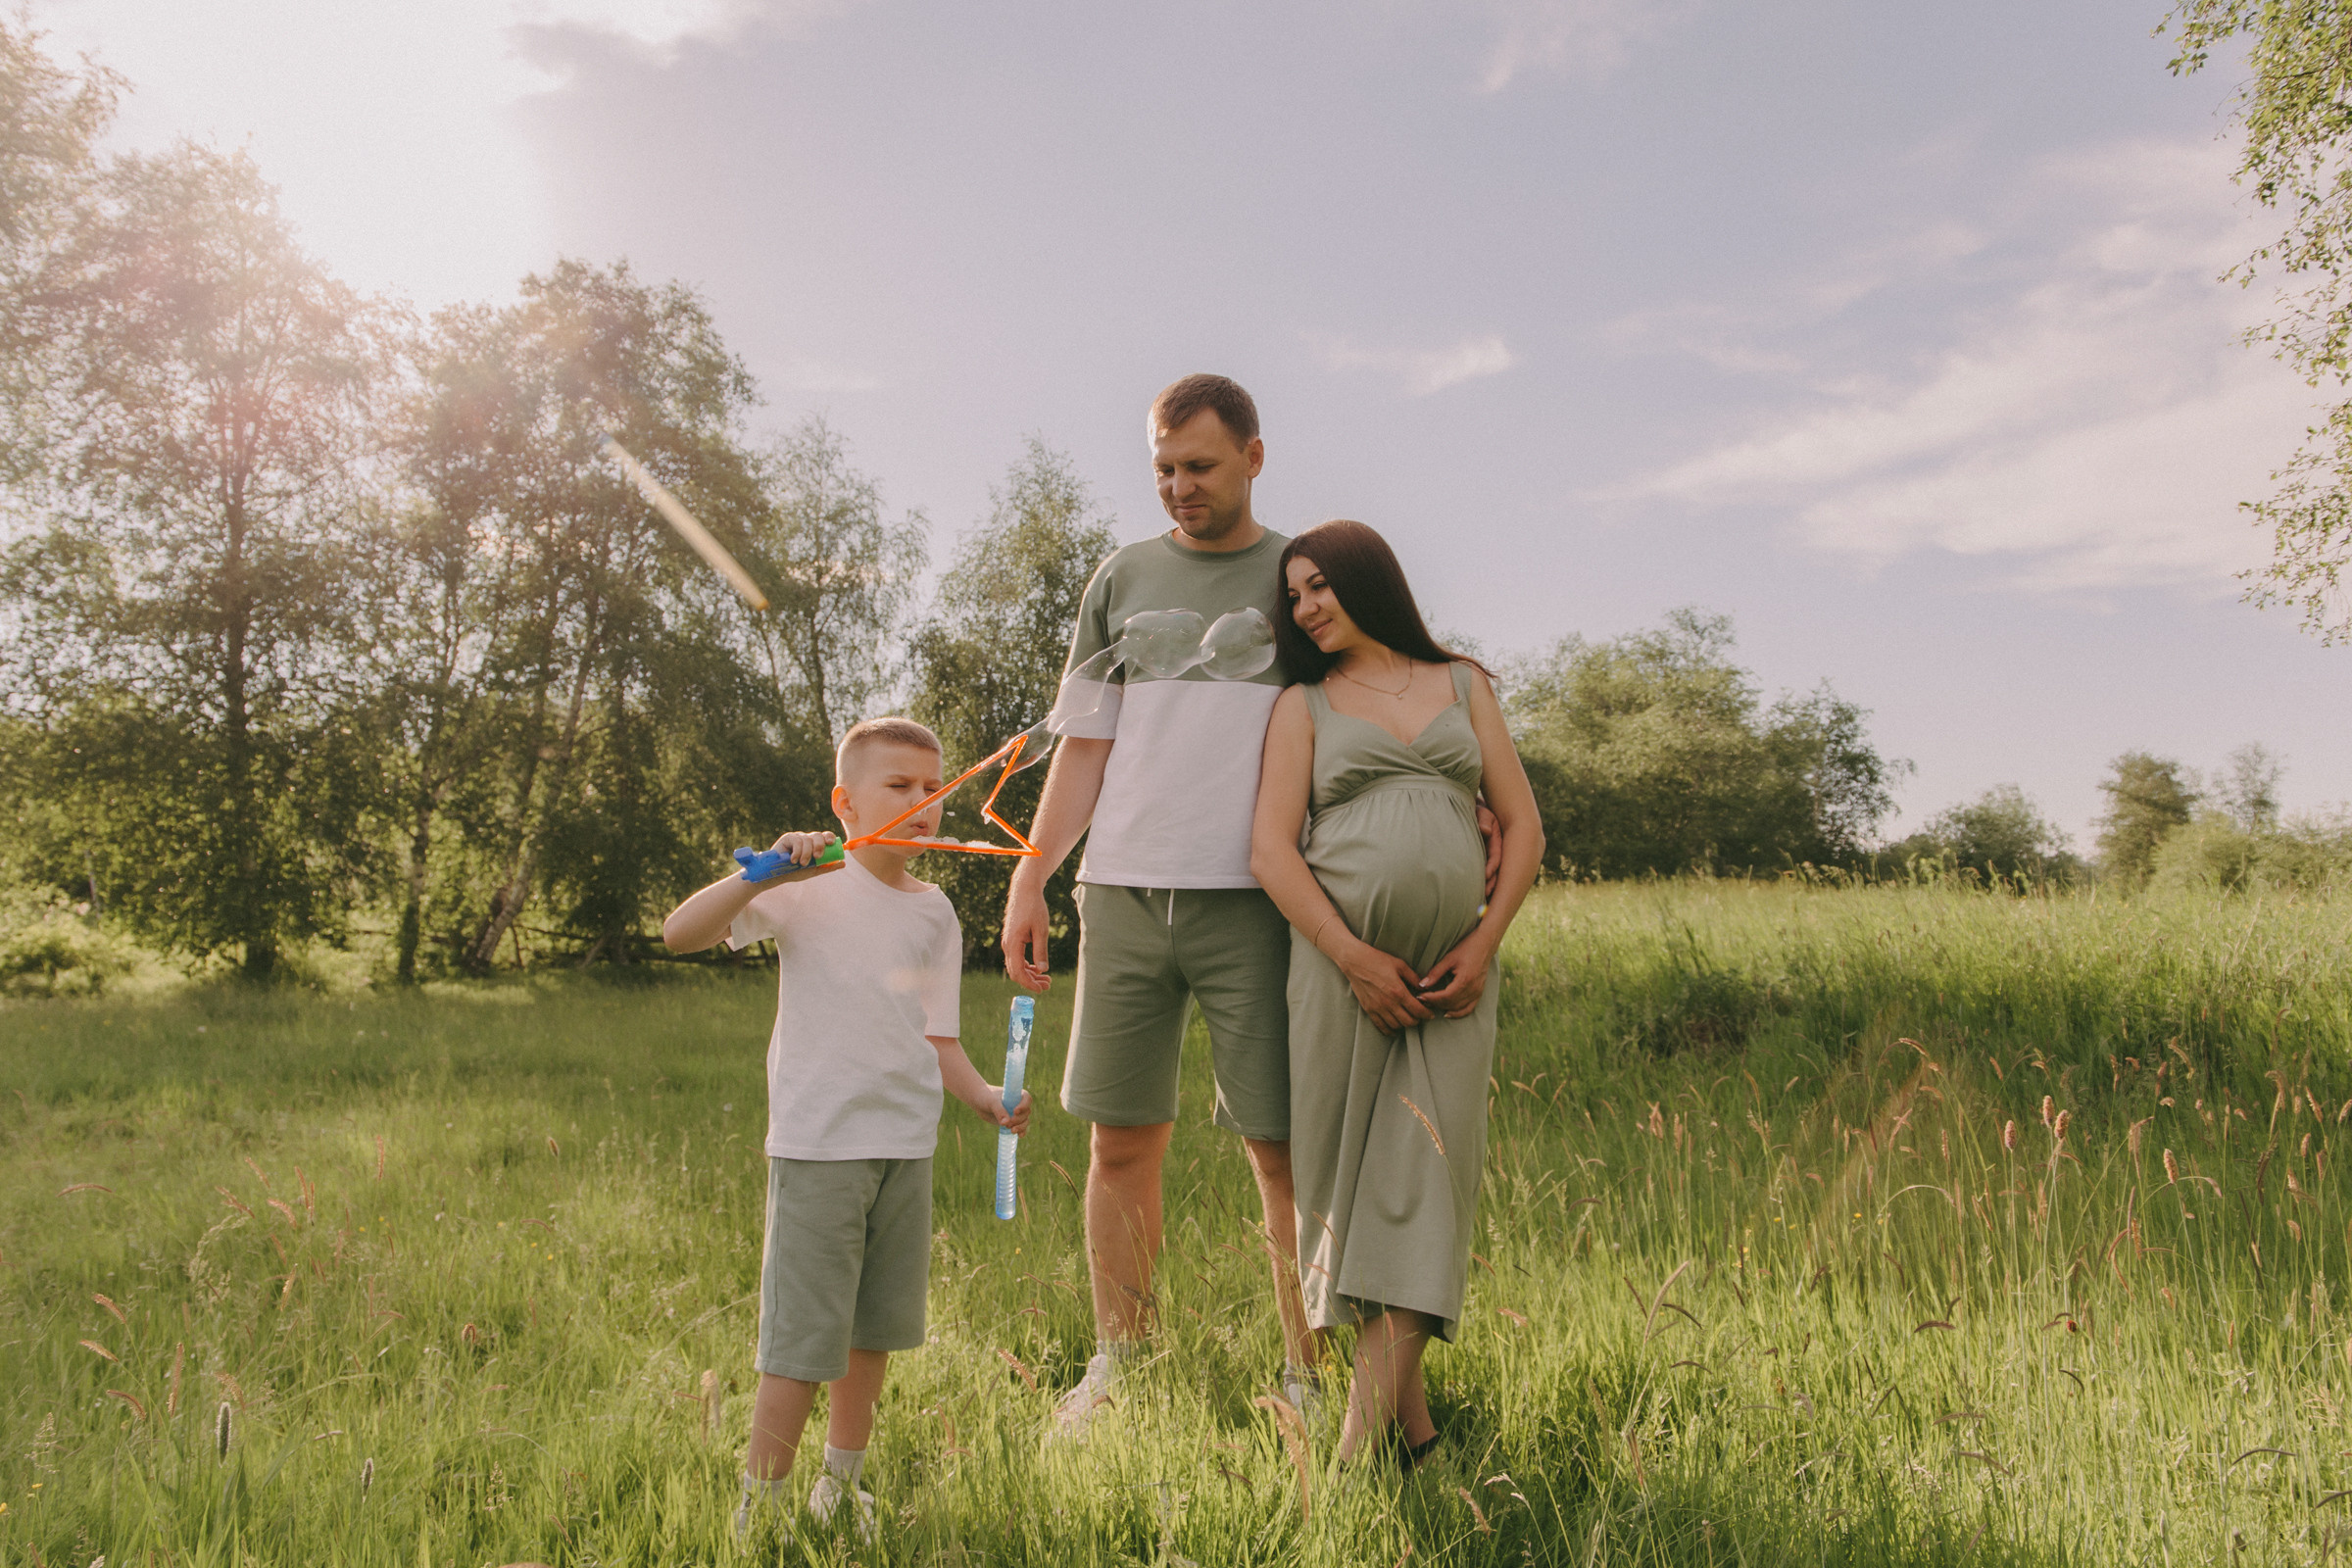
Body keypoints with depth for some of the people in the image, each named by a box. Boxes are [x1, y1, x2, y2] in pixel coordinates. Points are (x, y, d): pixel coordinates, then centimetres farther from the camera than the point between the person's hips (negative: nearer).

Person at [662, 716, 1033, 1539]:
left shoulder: (933, 912, 10)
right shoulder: (807, 890, -5)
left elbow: (936, 1037, 10)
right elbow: (680, 933, -14)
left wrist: (982, 1094, -8)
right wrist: (761, 876, -26)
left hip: (906, 1144, 5)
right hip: (818, 1143, -5)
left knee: (875, 1329, 15)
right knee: (802, 1341, -3)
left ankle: (841, 1486, 32)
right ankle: (759, 1508, 12)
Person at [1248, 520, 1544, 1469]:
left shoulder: (1463, 686, 14)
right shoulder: (1304, 705, 9)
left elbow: (1522, 826, 10)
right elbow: (1270, 849, -2)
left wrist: (1483, 944, -5)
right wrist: (1358, 959, -13)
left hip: (1451, 973, 1)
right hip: (1339, 964, -1)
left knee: (1423, 1176, -9)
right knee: (1351, 1181, -1)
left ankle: (1361, 1443, -10)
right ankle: (1409, 1414, 13)